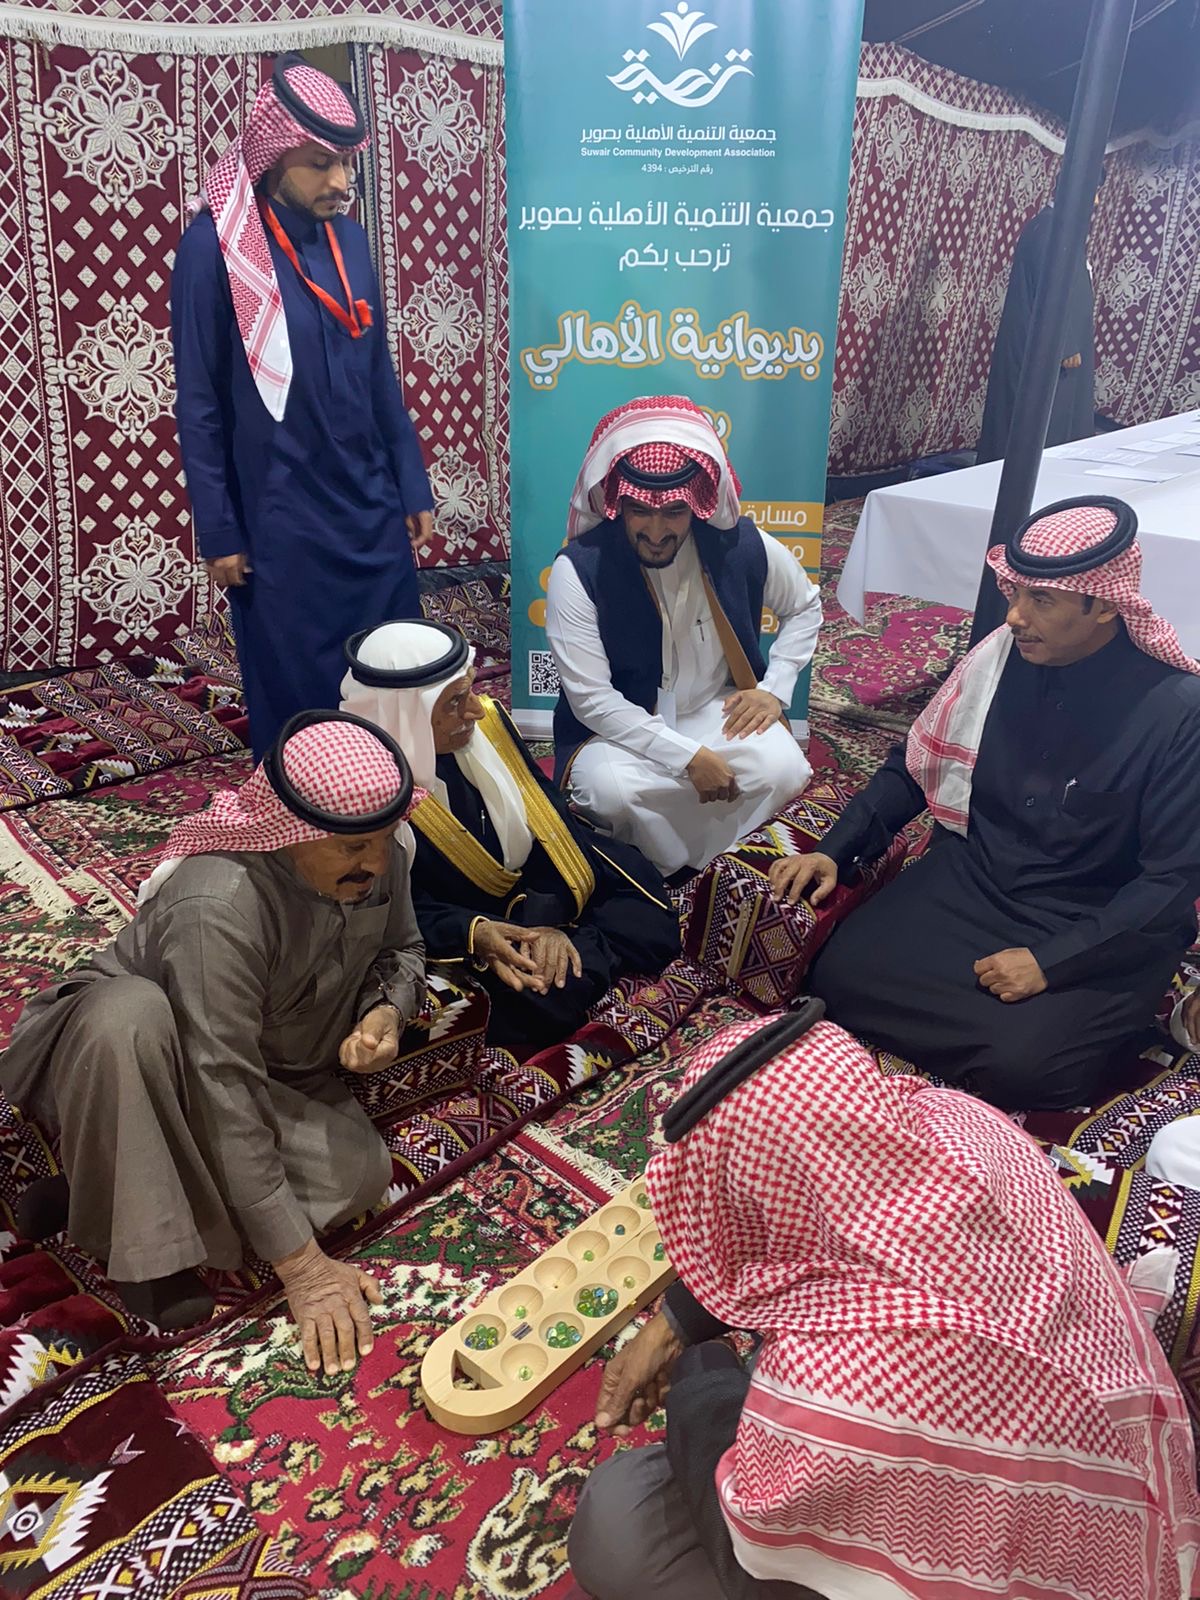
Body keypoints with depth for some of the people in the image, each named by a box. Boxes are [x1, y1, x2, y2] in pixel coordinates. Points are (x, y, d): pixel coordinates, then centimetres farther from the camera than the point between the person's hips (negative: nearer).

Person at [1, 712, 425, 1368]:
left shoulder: (379, 861, -15)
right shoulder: (219, 908, -36)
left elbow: (400, 950, 5)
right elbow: (225, 1100, -36)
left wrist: (387, 1011, -20)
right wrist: (301, 1266, -33)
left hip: (274, 1071, 6)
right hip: (123, 1044, -6)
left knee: (360, 1171, -21)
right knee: (130, 1012, -41)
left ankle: (94, 1191, -10)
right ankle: (144, 1240, -21)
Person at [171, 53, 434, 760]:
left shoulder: (349, 237, 6)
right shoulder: (215, 246, -9)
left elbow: (380, 376, 12)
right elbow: (199, 406, -7)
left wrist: (413, 488, 10)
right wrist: (219, 534, -8)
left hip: (373, 508, 5)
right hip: (279, 522, -5)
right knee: (296, 696, 6)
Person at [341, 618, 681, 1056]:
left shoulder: (485, 722, -11)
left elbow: (547, 815, -9)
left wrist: (547, 915, -24)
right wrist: (475, 933, -38)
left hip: (542, 900, 4)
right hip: (457, 935, -4)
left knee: (651, 928, -6)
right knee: (547, 1003, -25)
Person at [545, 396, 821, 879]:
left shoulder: (741, 545, -10)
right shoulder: (578, 569, -20)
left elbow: (805, 607, 11)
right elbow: (590, 697, -20)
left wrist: (774, 689, -4)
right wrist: (688, 758, -25)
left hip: (718, 709, 3)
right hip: (617, 725, -2)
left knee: (782, 771, -25)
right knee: (610, 790, -34)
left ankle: (677, 871, -1)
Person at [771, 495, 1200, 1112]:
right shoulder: (1003, 654, -5)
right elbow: (914, 767, 7)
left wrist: (1051, 961, -21)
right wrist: (835, 850, -3)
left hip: (1095, 928, -4)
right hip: (969, 876, 4)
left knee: (1021, 1068, -25)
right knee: (839, 977, -14)